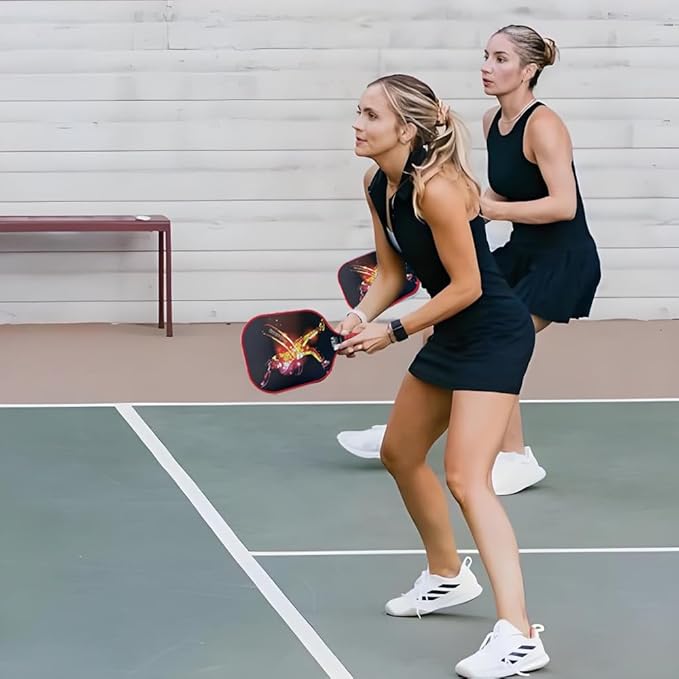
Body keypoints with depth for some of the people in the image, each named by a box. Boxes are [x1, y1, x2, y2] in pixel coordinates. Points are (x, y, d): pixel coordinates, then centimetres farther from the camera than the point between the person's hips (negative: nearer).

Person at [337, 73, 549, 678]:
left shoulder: (436, 189, -26)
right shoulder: (377, 185, 1)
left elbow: (467, 286, -22)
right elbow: (392, 272, 9)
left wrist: (394, 332, -17)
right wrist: (361, 318, -9)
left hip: (494, 334, -10)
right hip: (452, 334, 10)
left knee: (466, 478, -20)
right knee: (400, 454, 23)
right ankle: (449, 577, 45)